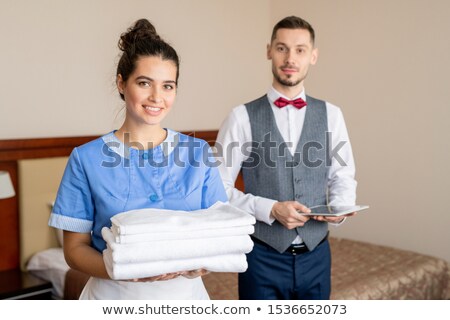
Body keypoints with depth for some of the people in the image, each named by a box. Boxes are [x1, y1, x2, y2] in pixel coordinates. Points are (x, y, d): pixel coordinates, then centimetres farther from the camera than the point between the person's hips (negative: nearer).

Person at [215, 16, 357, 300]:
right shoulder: (243, 117, -7)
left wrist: (340, 206, -12)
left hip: (316, 254, 3)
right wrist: (270, 209, -19)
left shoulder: (331, 115, 3)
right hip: (263, 255, -3)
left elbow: (343, 176, 8)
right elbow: (220, 188, -7)